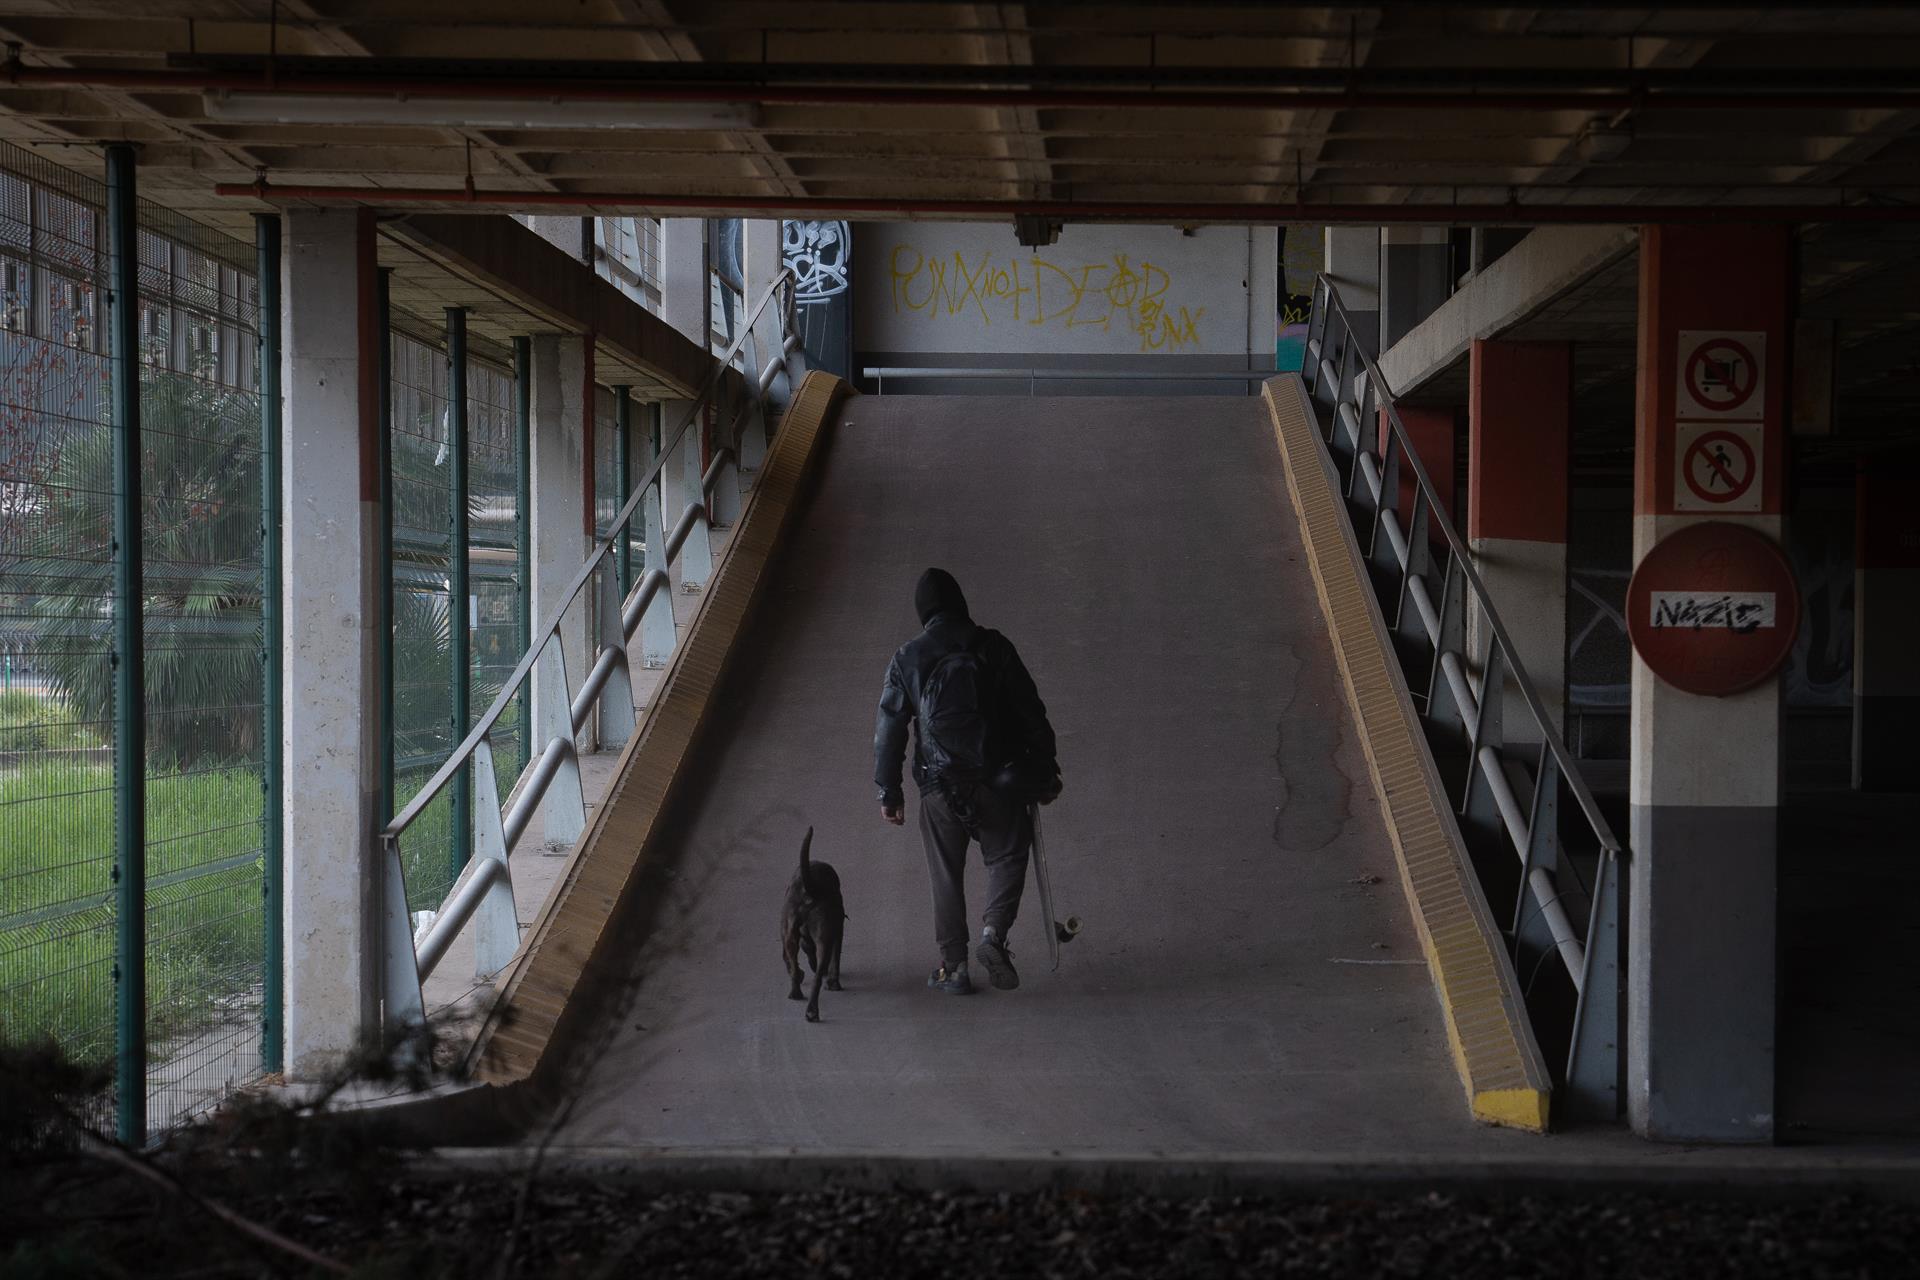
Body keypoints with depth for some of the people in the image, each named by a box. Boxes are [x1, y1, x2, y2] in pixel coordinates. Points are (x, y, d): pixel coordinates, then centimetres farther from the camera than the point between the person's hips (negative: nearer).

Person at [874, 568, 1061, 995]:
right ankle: (993, 933, -12)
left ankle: (953, 964, 12)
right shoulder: (993, 647, 0)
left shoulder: (907, 659, 2)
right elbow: (1031, 712, 2)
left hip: (939, 785, 1)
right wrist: (1045, 772, 10)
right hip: (998, 778, -1)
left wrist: (889, 792, 11)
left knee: (946, 874, 11)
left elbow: (889, 728, 4)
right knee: (1006, 857, 12)